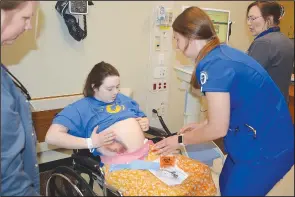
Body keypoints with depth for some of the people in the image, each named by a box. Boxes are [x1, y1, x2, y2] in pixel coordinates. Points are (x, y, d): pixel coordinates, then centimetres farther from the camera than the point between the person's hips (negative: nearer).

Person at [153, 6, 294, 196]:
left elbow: (218, 129, -20)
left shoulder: (214, 65, -24)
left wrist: (180, 140, -6)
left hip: (266, 149, -9)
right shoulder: (224, 53, 5)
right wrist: (202, 125, 12)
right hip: (265, 140, 9)